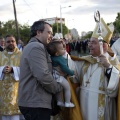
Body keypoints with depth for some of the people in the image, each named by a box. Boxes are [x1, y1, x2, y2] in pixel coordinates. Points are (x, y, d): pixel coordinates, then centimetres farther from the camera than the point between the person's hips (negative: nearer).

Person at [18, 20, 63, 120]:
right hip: (36, 103, -11)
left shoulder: (33, 46, 22)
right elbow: (43, 75, -24)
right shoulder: (36, 47, -14)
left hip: (33, 101, 11)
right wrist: (59, 87, -9)